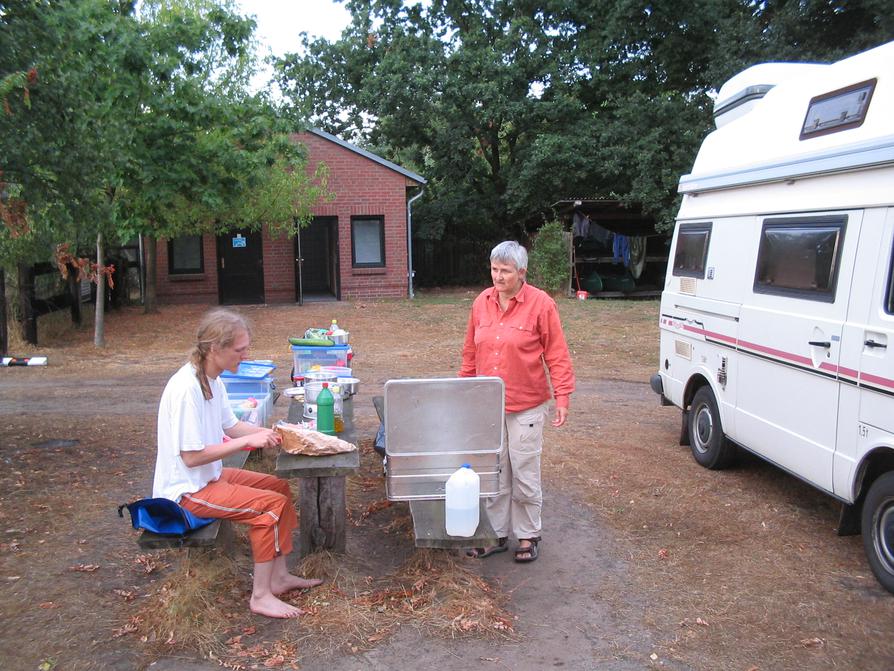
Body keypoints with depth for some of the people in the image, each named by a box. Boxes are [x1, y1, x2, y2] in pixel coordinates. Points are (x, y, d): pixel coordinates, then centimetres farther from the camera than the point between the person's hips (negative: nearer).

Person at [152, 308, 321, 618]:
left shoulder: (213, 380, 2)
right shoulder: (186, 388, -27)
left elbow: (230, 426, 13)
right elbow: (191, 456, -26)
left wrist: (269, 433, -2)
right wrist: (248, 441, -24)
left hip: (210, 475, 10)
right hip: (187, 489, -10)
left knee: (280, 488, 9)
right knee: (271, 505, -17)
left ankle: (278, 576, 14)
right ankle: (260, 595, -4)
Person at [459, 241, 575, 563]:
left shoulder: (541, 304, -10)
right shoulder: (482, 302, 4)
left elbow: (557, 355, -9)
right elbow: (470, 353, 12)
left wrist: (562, 397, -14)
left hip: (526, 407, -4)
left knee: (525, 475, 6)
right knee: (494, 474, 13)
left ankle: (528, 536, 23)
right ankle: (497, 534, 26)